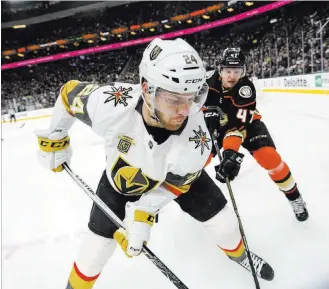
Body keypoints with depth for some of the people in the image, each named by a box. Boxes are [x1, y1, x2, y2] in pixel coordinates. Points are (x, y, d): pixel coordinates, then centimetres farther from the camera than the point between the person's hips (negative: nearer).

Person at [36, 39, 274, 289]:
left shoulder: (196, 140, -37)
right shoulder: (110, 104, -39)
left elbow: (169, 186, -19)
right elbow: (69, 92, -17)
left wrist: (142, 217, -24)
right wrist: (54, 139, -6)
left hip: (177, 175, 1)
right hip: (122, 174, 0)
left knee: (223, 222, 5)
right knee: (99, 244, 3)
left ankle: (238, 253, 43)